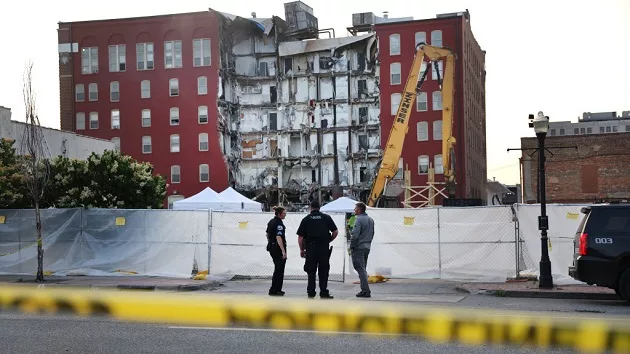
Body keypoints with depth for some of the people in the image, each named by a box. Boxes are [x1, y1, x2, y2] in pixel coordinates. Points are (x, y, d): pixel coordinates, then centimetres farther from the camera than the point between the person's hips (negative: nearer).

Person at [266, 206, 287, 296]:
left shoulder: (271, 222, 11)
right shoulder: (279, 223, -18)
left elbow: (268, 235, 20)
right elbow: (278, 237, -25)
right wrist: (283, 251, -27)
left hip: (271, 247, 10)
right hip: (278, 248, -10)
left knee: (278, 268, 17)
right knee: (279, 269, -3)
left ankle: (277, 289, 22)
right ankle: (274, 290, -3)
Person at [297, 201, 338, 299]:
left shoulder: (306, 219, 4)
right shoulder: (326, 218, 5)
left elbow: (300, 237, 1)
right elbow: (335, 232, 1)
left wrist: (302, 249, 9)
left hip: (310, 248, 0)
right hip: (324, 248, 0)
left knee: (311, 271, 8)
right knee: (323, 271, 5)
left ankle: (311, 292, 8)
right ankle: (324, 292, 4)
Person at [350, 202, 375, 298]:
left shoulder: (359, 220, -14)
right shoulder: (370, 220, 13)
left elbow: (355, 235, -18)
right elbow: (372, 234, 19)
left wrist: (351, 247, -11)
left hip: (359, 247, -8)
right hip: (367, 247, 8)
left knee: (360, 269, -7)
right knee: (363, 269, 15)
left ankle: (366, 291, -11)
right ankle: (365, 289, 15)